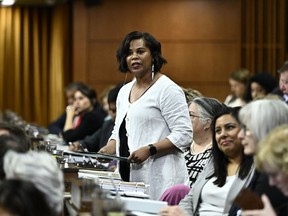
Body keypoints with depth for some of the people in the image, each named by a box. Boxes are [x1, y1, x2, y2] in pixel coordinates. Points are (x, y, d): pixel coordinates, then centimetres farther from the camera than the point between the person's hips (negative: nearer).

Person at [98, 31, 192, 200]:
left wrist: (149, 150, -20)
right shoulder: (124, 91, 18)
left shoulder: (168, 89, -6)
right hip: (128, 176, 7)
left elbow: (184, 135, -12)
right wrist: (109, 149, 6)